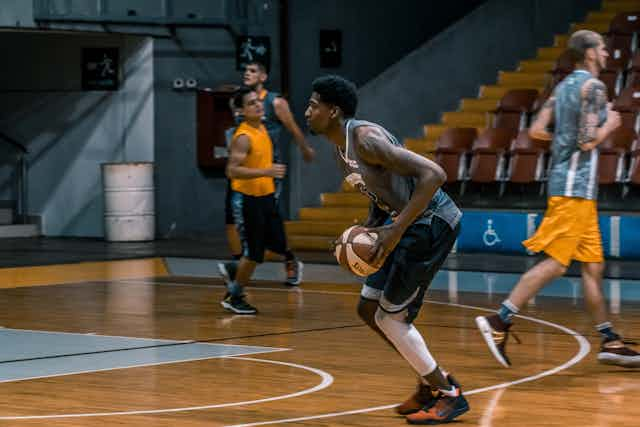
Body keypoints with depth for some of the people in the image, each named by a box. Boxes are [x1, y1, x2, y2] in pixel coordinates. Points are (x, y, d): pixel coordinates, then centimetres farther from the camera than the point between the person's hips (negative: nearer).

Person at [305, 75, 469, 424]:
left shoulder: (365, 139, -21)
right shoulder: (340, 148, 10)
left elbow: (433, 174, -28)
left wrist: (396, 231, -29)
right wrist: (366, 231, 6)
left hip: (432, 222, -10)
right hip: (407, 222, 10)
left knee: (390, 317, -6)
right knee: (368, 308, 13)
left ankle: (449, 395, 6)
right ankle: (432, 382, 24)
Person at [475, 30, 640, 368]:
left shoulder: (565, 85, 16)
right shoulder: (593, 87, -10)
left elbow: (537, 130, 12)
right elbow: (588, 142, -18)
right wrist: (609, 125, -1)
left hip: (574, 188, 10)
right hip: (575, 187, -10)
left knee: (593, 264, 10)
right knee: (555, 263, -12)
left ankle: (610, 343, 12)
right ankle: (499, 322, -14)